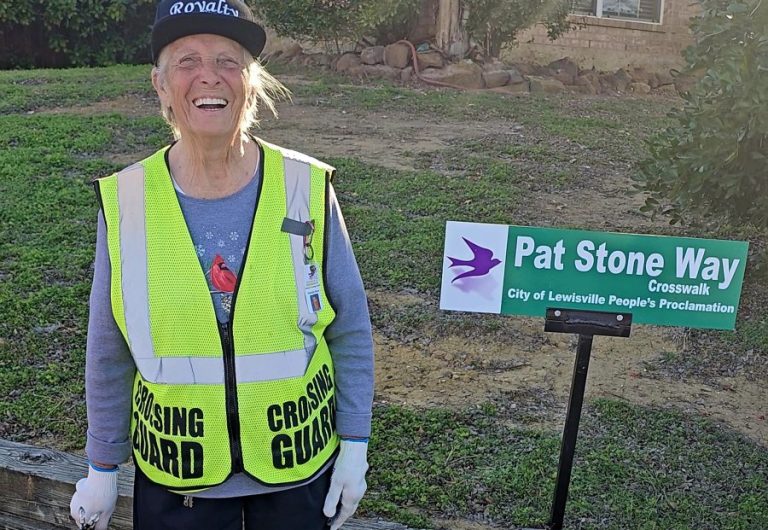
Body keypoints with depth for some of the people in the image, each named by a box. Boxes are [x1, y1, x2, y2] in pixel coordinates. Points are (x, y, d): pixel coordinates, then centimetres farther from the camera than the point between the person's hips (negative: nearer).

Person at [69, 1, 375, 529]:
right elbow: (109, 355, 1)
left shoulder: (307, 188, -12)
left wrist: (355, 444, -2)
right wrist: (102, 468, 7)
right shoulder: (125, 201, -9)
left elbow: (351, 332, -3)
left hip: (299, 464, 0)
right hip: (174, 476, 1)